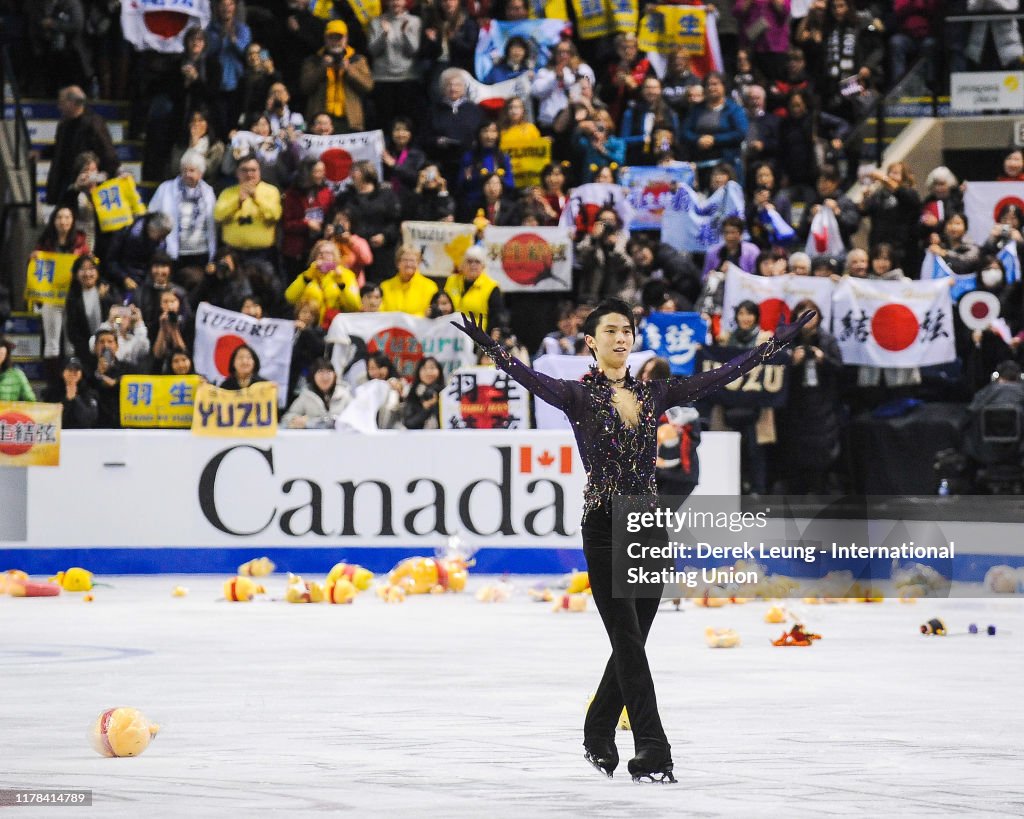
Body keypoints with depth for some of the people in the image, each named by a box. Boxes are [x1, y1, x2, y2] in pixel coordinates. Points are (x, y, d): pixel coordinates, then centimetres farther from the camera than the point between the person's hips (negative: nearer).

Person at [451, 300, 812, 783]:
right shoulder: (578, 395, -3)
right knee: (629, 643, -8)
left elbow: (720, 377, 11)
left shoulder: (654, 394, 11)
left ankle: (598, 735, 30)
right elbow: (530, 378, -21)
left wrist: (778, 344, 8)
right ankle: (651, 755, -9)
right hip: (605, 529, -5)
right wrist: (487, 345, -39)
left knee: (631, 643, 12)